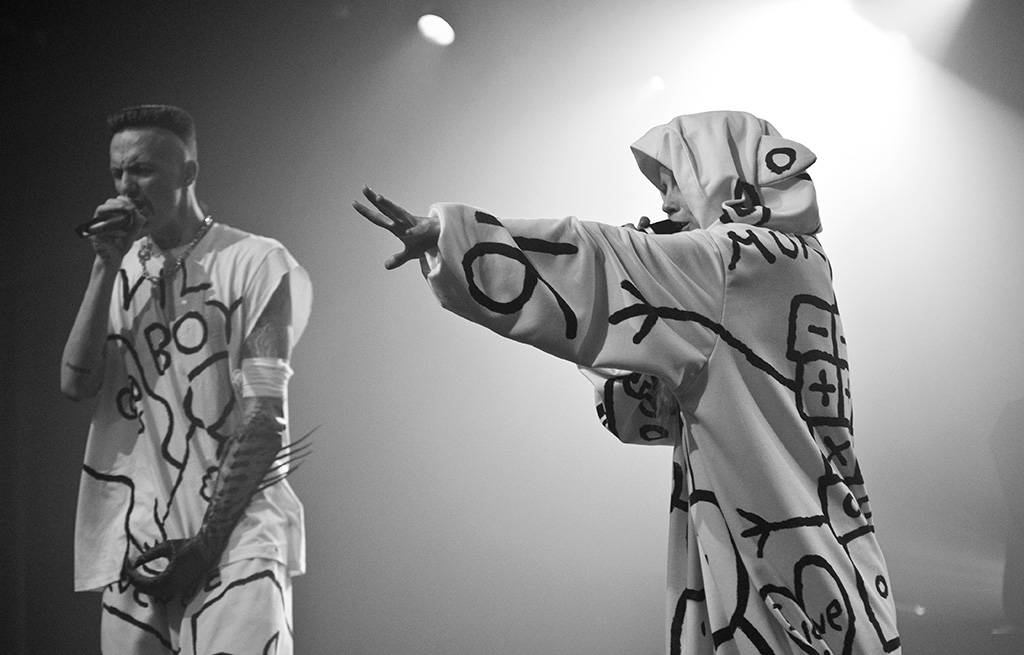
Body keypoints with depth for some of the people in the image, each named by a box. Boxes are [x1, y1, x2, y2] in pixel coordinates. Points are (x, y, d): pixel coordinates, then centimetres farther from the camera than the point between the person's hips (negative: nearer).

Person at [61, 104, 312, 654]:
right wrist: (107, 266, -4)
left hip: (235, 530, -4)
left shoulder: (257, 264, -3)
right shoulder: (119, 269, 14)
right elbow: (75, 383, 1)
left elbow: (266, 421, -8)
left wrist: (205, 543, -12)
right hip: (133, 542, 5)